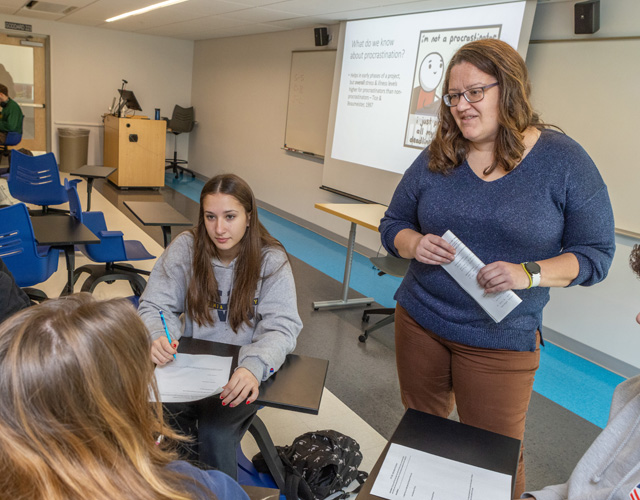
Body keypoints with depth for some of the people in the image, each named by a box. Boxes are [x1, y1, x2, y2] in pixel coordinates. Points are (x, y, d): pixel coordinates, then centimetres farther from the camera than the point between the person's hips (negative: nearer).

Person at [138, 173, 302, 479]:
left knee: (214, 435, -24)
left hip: (242, 374, -2)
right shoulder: (185, 248, -4)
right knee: (168, 419, -23)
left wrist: (254, 366, -37)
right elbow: (155, 305, -2)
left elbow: (281, 327, -16)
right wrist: (157, 337, -26)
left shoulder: (271, 260, -10)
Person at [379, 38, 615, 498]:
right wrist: (414, 244, -16)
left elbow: (596, 253, -5)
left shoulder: (564, 161, -9)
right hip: (419, 322, 3)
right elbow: (393, 224, 7)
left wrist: (530, 274, -23)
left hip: (501, 340, -3)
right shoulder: (436, 159, -1)